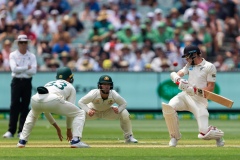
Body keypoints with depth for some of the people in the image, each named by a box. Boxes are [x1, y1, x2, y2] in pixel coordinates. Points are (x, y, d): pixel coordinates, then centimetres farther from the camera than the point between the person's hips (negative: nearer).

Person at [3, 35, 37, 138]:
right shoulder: (13, 55, 2)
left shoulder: (31, 56, 6)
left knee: (25, 107, 1)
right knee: (14, 106, -8)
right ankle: (11, 131, -9)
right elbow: (14, 68, -14)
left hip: (27, 82, 2)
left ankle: (21, 131, 5)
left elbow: (33, 71, -7)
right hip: (16, 82, -2)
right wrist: (27, 68, -11)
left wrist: (20, 69, -11)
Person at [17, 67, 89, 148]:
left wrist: (56, 127, 48)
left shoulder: (49, 84, 41)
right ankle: (75, 141, -2)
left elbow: (45, 110, 42)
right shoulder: (70, 87, 30)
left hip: (35, 100, 5)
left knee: (33, 114, 41)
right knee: (79, 113, 16)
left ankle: (22, 141, 29)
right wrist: (69, 130, 35)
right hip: (53, 101, -5)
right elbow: (70, 111, 24)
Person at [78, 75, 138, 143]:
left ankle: (129, 137, -2)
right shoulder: (93, 94, -36)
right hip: (93, 110, -1)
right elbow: (81, 102, -26)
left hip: (108, 111, 1)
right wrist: (88, 111, -43)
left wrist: (118, 109, -36)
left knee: (124, 113, -21)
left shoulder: (114, 95, -30)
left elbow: (124, 103, -14)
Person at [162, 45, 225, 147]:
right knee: (168, 107, -26)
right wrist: (178, 79, -20)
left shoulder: (209, 67, -3)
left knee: (205, 133, -15)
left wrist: (195, 90, -21)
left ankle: (218, 135, 24)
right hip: (185, 96, 5)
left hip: (199, 100, -5)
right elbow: (175, 75, 4)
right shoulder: (189, 65, 17)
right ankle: (175, 136, -6)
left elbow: (210, 88, -7)